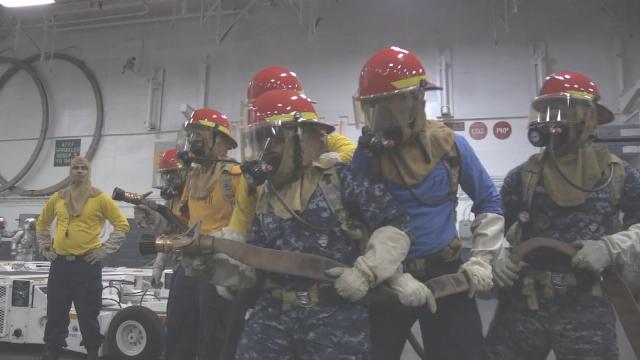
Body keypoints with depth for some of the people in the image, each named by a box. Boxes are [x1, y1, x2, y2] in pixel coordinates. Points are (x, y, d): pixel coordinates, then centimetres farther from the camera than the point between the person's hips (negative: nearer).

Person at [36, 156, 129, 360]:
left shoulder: (100, 198, -3)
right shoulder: (57, 198, 9)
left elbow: (122, 225, -1)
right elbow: (42, 223, 24)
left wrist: (105, 250, -5)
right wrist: (45, 248, 13)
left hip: (87, 265, -3)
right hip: (59, 264, 4)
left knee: (88, 316, 4)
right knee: (55, 314, 12)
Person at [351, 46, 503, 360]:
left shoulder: (450, 145, -4)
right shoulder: (366, 154, -9)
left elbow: (488, 202, 8)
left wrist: (481, 260, -1)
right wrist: (393, 277, -19)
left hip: (446, 273, 1)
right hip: (386, 281, 0)